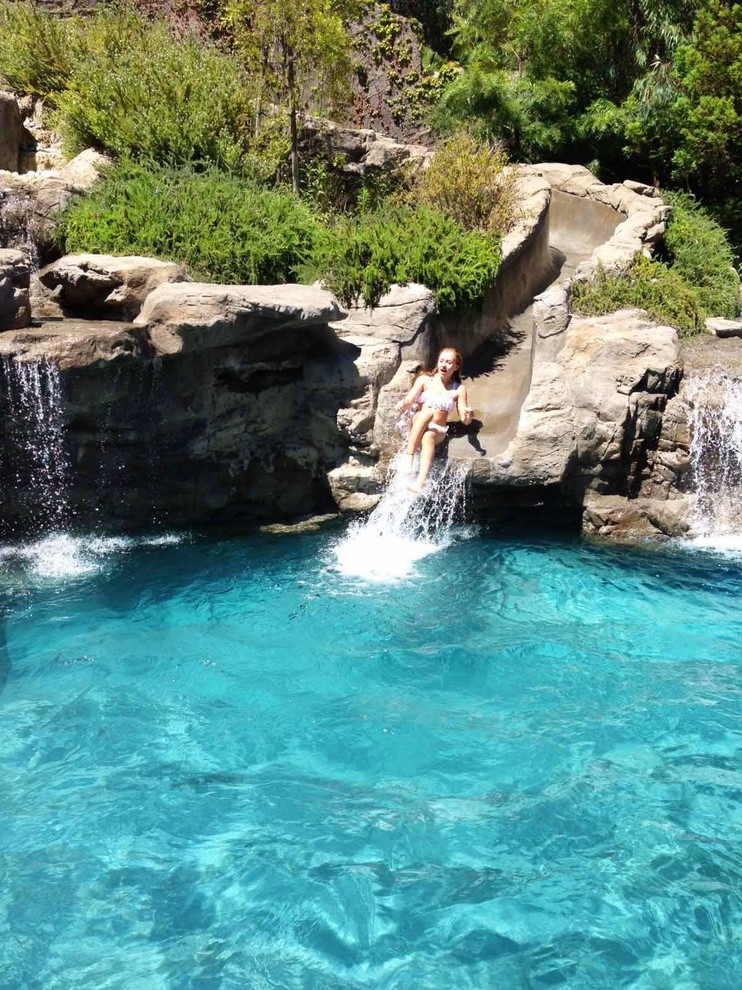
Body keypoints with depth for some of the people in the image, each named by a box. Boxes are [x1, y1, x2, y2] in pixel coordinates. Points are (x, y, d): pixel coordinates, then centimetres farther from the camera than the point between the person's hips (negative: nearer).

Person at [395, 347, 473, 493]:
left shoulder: (459, 389, 5)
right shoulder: (425, 380, 5)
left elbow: (464, 420, 0)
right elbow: (409, 401, -6)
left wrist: (468, 416, -24)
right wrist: (403, 404, -29)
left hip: (437, 431, 0)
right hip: (416, 427, 1)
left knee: (428, 437, -37)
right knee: (427, 411, -33)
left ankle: (420, 482, -58)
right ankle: (409, 457, -43)